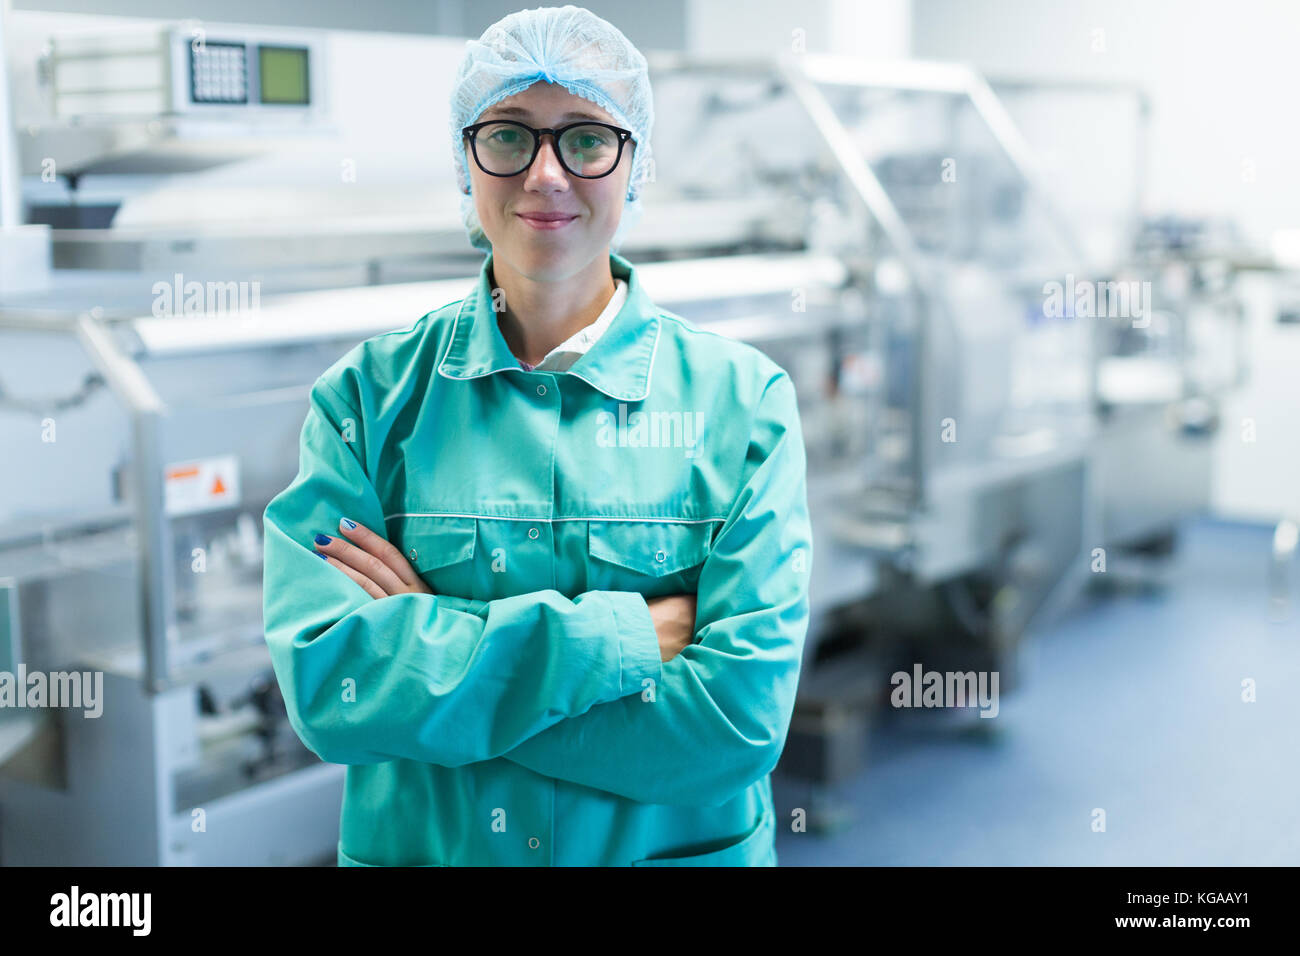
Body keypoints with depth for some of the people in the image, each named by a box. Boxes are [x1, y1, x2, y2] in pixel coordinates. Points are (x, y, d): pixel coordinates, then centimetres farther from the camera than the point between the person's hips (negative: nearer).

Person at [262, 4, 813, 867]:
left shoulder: (743, 397, -10)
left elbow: (741, 715, -19)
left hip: (682, 846, 0)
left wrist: (432, 646, -19)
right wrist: (623, 634, -23)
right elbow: (325, 680, -18)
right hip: (416, 845, 1)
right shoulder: (371, 393, -8)